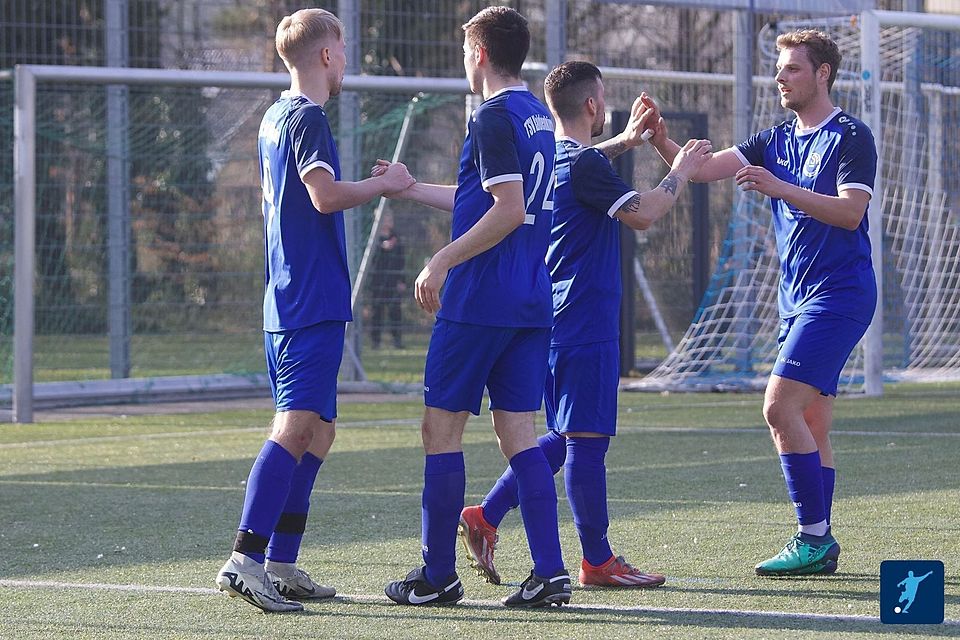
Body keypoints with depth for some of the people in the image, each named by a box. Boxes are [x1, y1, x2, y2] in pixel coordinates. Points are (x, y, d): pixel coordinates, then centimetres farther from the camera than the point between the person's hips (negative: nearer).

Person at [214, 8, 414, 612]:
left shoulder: (276, 118, 18)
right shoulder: (308, 119, -11)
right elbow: (325, 196, -23)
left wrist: (372, 185, 31)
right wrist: (384, 183, -8)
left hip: (287, 300, 10)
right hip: (314, 301, -10)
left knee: (316, 430, 13)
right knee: (296, 425, -17)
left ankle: (281, 565, 12)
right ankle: (247, 558, -25)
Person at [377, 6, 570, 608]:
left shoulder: (494, 117, -12)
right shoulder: (538, 115, 16)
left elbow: (508, 209, -20)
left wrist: (443, 261, -16)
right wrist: (410, 188, 35)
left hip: (479, 301, -8)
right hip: (532, 301, 8)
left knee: (442, 427, 1)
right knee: (518, 431, 7)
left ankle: (438, 575, 5)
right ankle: (550, 572, -2)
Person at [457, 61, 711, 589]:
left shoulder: (548, 158, 13)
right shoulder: (585, 165, -15)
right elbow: (642, 214, -19)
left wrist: (625, 141, 34)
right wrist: (680, 173, -5)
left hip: (553, 321, 10)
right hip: (585, 323, -10)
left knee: (564, 436, 16)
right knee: (587, 438, -4)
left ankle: (486, 516, 10)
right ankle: (598, 561, 1)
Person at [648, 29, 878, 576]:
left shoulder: (852, 137, -7)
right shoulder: (776, 141, 14)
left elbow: (850, 212, -18)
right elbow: (706, 167, 4)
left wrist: (781, 188, -25)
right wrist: (662, 141, -13)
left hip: (838, 294, -8)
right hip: (798, 299, 8)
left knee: (781, 407, -17)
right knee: (811, 427, 7)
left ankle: (814, 537, -14)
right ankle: (819, 548, 9)